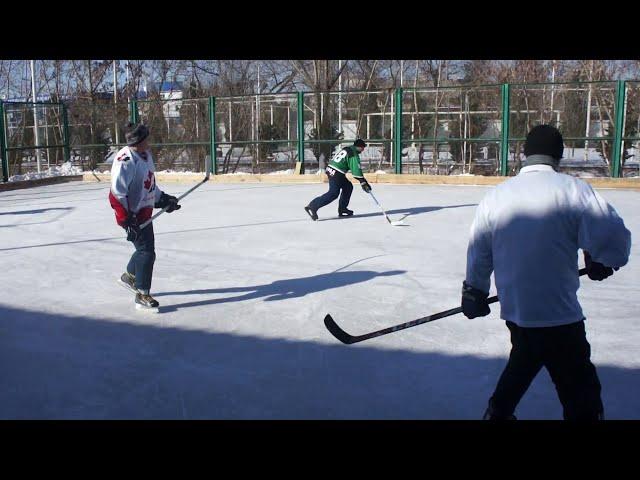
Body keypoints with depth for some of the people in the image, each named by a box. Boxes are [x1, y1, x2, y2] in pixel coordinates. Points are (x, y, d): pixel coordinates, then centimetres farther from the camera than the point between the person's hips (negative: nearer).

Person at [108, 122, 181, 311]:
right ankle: (142, 295, 2)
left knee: (146, 247, 21)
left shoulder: (146, 154, 4)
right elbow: (116, 195, -24)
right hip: (132, 215, -9)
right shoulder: (126, 161, -24)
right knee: (147, 252, -8)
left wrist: (163, 199, 17)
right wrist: (127, 220, -26)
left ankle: (129, 276, 44)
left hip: (145, 212, 9)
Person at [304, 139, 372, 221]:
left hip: (330, 170, 10)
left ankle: (342, 209, 19)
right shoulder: (354, 155, -10)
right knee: (333, 193, -12)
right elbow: (356, 171, -14)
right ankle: (313, 206, -18)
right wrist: (364, 183, -9)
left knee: (348, 186, 18)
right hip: (336, 173, -10)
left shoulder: (347, 149, 18)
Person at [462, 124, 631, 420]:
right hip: (559, 316, -6)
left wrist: (475, 293, 24)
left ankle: (498, 412, 46)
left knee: (524, 360, 31)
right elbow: (613, 239, -17)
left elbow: (479, 254, 10)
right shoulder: (573, 189, -12)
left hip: (514, 309, 6)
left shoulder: (494, 196, 3)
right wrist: (601, 263, 5)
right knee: (581, 392, 6)